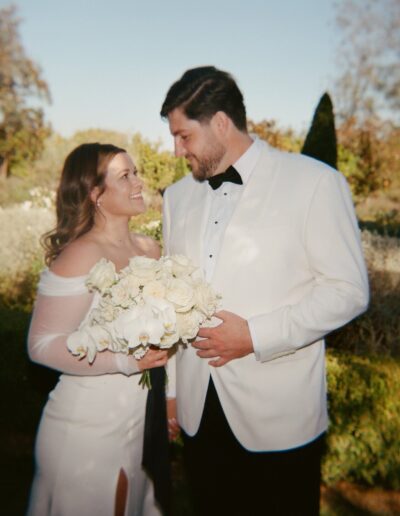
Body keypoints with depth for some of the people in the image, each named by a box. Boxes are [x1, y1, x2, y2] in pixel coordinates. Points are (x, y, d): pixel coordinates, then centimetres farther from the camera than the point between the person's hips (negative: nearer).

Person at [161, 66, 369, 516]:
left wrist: (255, 335, -16)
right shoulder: (177, 197, 8)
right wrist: (170, 388, 13)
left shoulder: (315, 182, -8)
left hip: (280, 415, -4)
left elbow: (348, 289, -9)